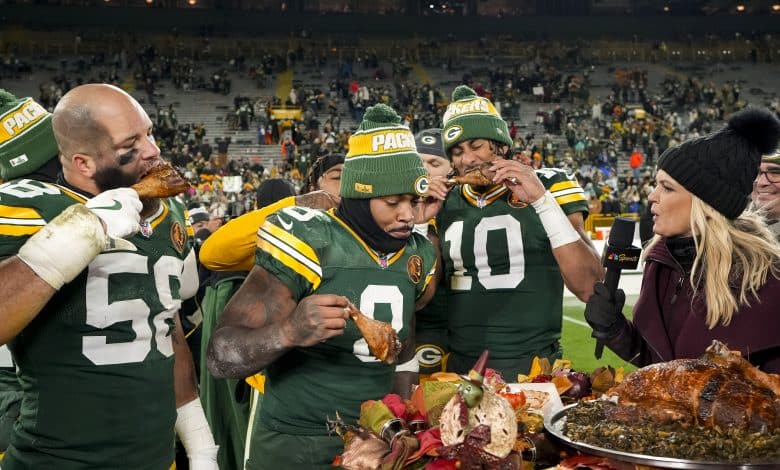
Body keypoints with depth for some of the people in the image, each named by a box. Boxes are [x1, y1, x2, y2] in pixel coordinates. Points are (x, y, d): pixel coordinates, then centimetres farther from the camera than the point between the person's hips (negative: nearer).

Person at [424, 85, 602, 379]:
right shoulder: (445, 202, 7)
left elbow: (589, 288, -14)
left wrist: (541, 200, -20)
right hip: (459, 367, 3)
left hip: (531, 366, -3)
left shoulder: (548, 187, -4)